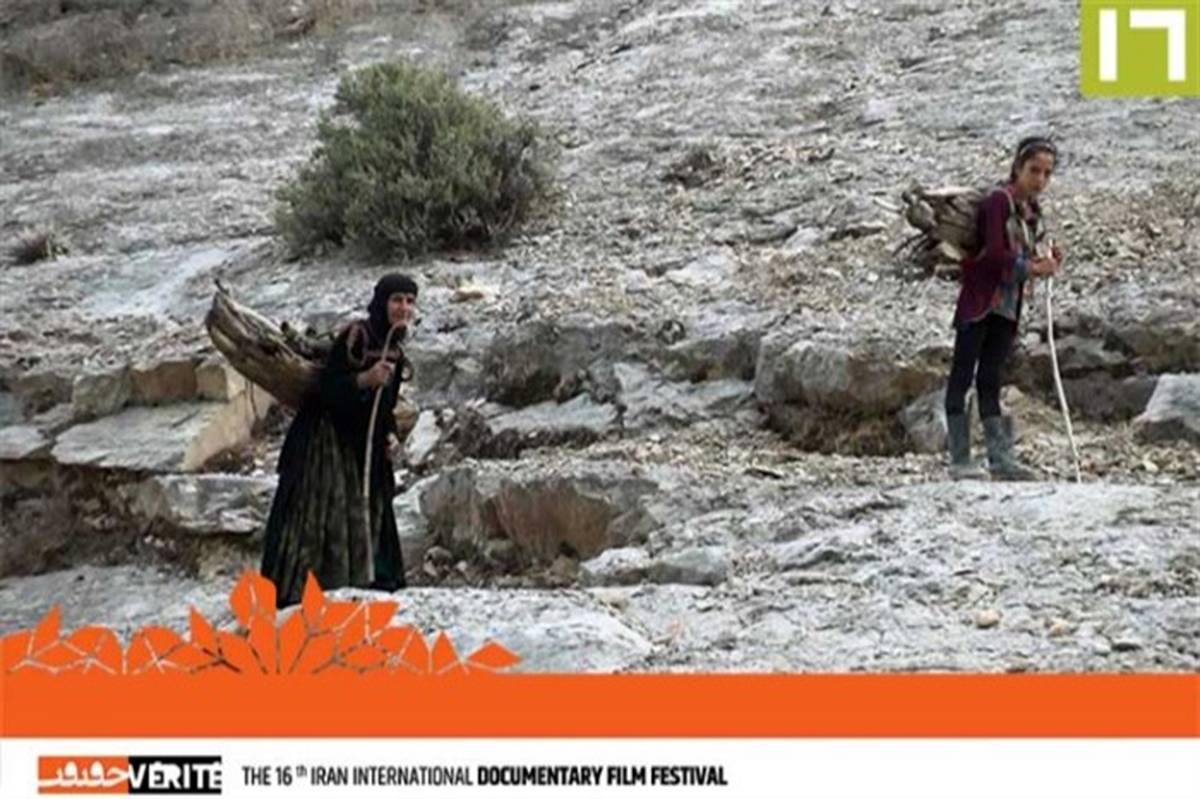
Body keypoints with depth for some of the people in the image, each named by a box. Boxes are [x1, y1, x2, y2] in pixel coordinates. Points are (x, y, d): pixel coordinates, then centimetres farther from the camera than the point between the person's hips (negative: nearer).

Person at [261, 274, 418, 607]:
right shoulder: (355, 336, -16)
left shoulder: (394, 348, 9)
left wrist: (391, 436, 2)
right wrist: (364, 379, -37)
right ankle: (291, 595, -5)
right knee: (316, 522, -10)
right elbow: (327, 388, -22)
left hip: (362, 448, 8)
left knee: (366, 523, 9)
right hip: (326, 440, -8)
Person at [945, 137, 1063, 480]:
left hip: (1008, 307, 8)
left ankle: (1000, 458, 4)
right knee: (962, 376, -4)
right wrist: (1031, 267, -28)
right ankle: (960, 461, -4)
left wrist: (1048, 260, -3)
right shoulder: (998, 201, -11)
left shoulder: (1032, 209, 13)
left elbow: (1027, 256, 15)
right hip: (979, 301, -8)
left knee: (990, 381, 7)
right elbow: (995, 254, -21)